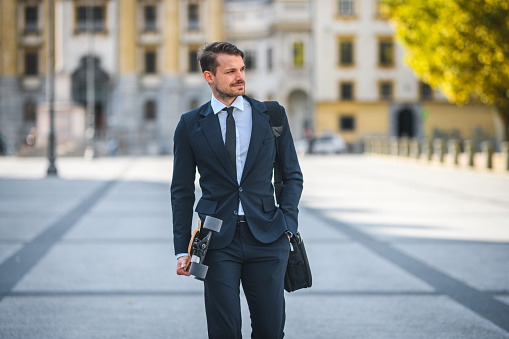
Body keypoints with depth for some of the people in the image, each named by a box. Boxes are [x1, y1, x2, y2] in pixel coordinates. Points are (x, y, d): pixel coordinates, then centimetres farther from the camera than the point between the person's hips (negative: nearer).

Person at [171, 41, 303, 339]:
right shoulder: (191, 125, 5)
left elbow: (292, 176, 11)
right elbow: (182, 191, 8)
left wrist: (287, 225, -2)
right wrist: (182, 249, 2)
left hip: (266, 237, 1)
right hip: (218, 241, -1)